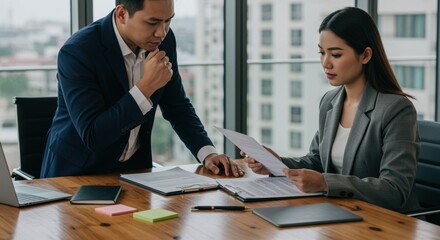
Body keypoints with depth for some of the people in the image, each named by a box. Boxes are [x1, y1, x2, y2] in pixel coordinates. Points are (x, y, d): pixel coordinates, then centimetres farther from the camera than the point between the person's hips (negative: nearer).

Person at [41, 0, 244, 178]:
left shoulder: (163, 40, -6)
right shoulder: (77, 52, -23)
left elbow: (177, 107, 6)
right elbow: (92, 136, -27)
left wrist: (208, 153, -9)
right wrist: (146, 86, -30)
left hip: (134, 167, 4)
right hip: (78, 173, -4)